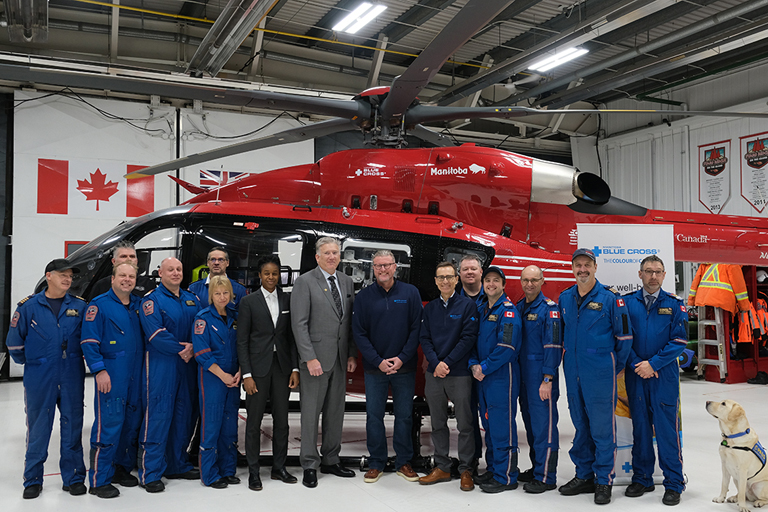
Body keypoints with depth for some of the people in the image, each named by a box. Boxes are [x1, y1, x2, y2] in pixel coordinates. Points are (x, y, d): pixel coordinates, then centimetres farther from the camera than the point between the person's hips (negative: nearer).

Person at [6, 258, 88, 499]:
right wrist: (28, 362, 11)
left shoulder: (79, 306, 4)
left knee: (72, 426, 7)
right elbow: (14, 341, 5)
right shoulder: (29, 306, 0)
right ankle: (33, 480, 18)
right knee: (37, 429, 5)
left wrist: (76, 359, 6)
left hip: (72, 378, 1)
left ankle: (73, 477, 18)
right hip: (39, 379, -1)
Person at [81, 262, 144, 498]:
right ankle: (99, 480, 2)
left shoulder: (138, 305, 14)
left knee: (132, 423, 10)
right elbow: (89, 341, -9)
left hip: (136, 374, 6)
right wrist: (99, 370, -16)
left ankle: (121, 469, 25)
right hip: (111, 375, -6)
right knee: (108, 425, -6)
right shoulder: (99, 305, -4)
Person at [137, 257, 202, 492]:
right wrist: (181, 349, -13)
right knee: (158, 416, -7)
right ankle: (150, 473, -2)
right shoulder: (151, 300, -4)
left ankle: (178, 465, 23)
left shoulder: (191, 299, 14)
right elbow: (155, 334, -15)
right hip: (160, 365, -6)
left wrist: (193, 347, -9)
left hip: (188, 365, 6)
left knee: (184, 415, 11)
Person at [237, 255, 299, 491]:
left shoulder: (288, 300, 7)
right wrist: (246, 374, -9)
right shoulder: (249, 301, -1)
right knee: (254, 421, 3)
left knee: (281, 419, 8)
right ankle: (253, 472, 14)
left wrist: (295, 368, 1)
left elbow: (292, 336, 8)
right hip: (258, 367, -3)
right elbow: (242, 340, -3)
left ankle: (279, 467, 21)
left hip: (282, 366, 3)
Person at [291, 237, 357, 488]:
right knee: (311, 412, 1)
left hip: (341, 358, 6)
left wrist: (352, 354, 5)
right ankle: (309, 465, 13)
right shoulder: (304, 282, -7)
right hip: (316, 357, -6)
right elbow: (299, 324, -12)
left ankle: (330, 460, 25)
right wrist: (310, 358, -17)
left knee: (336, 411, 13)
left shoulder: (347, 282, 10)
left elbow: (351, 321, 12)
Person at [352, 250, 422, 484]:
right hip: (374, 368, 0)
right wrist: (378, 361, -10)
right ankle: (376, 463, 18)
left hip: (405, 367, 0)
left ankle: (404, 462, 20)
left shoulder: (410, 293, 1)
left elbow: (417, 329, -2)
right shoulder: (363, 297, 1)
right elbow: (359, 333, -1)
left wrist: (402, 358, -10)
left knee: (404, 416, 7)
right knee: (374, 416, 6)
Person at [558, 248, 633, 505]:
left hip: (599, 374, -5)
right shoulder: (565, 298, 8)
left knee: (602, 427, -1)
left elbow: (624, 335, -2)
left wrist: (615, 367, 3)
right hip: (573, 373, 5)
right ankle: (584, 476, 24)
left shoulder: (610, 298, -7)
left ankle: (604, 481, 10)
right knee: (581, 425, 14)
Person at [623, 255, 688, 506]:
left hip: (664, 375, -2)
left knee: (667, 427, -1)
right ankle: (642, 479, 21)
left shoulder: (674, 304, 1)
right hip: (635, 374, 2)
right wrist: (637, 364, -10)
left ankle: (674, 483, 10)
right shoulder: (627, 302, 4)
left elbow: (679, 341, -4)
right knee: (640, 427, 10)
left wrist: (653, 364, -11)